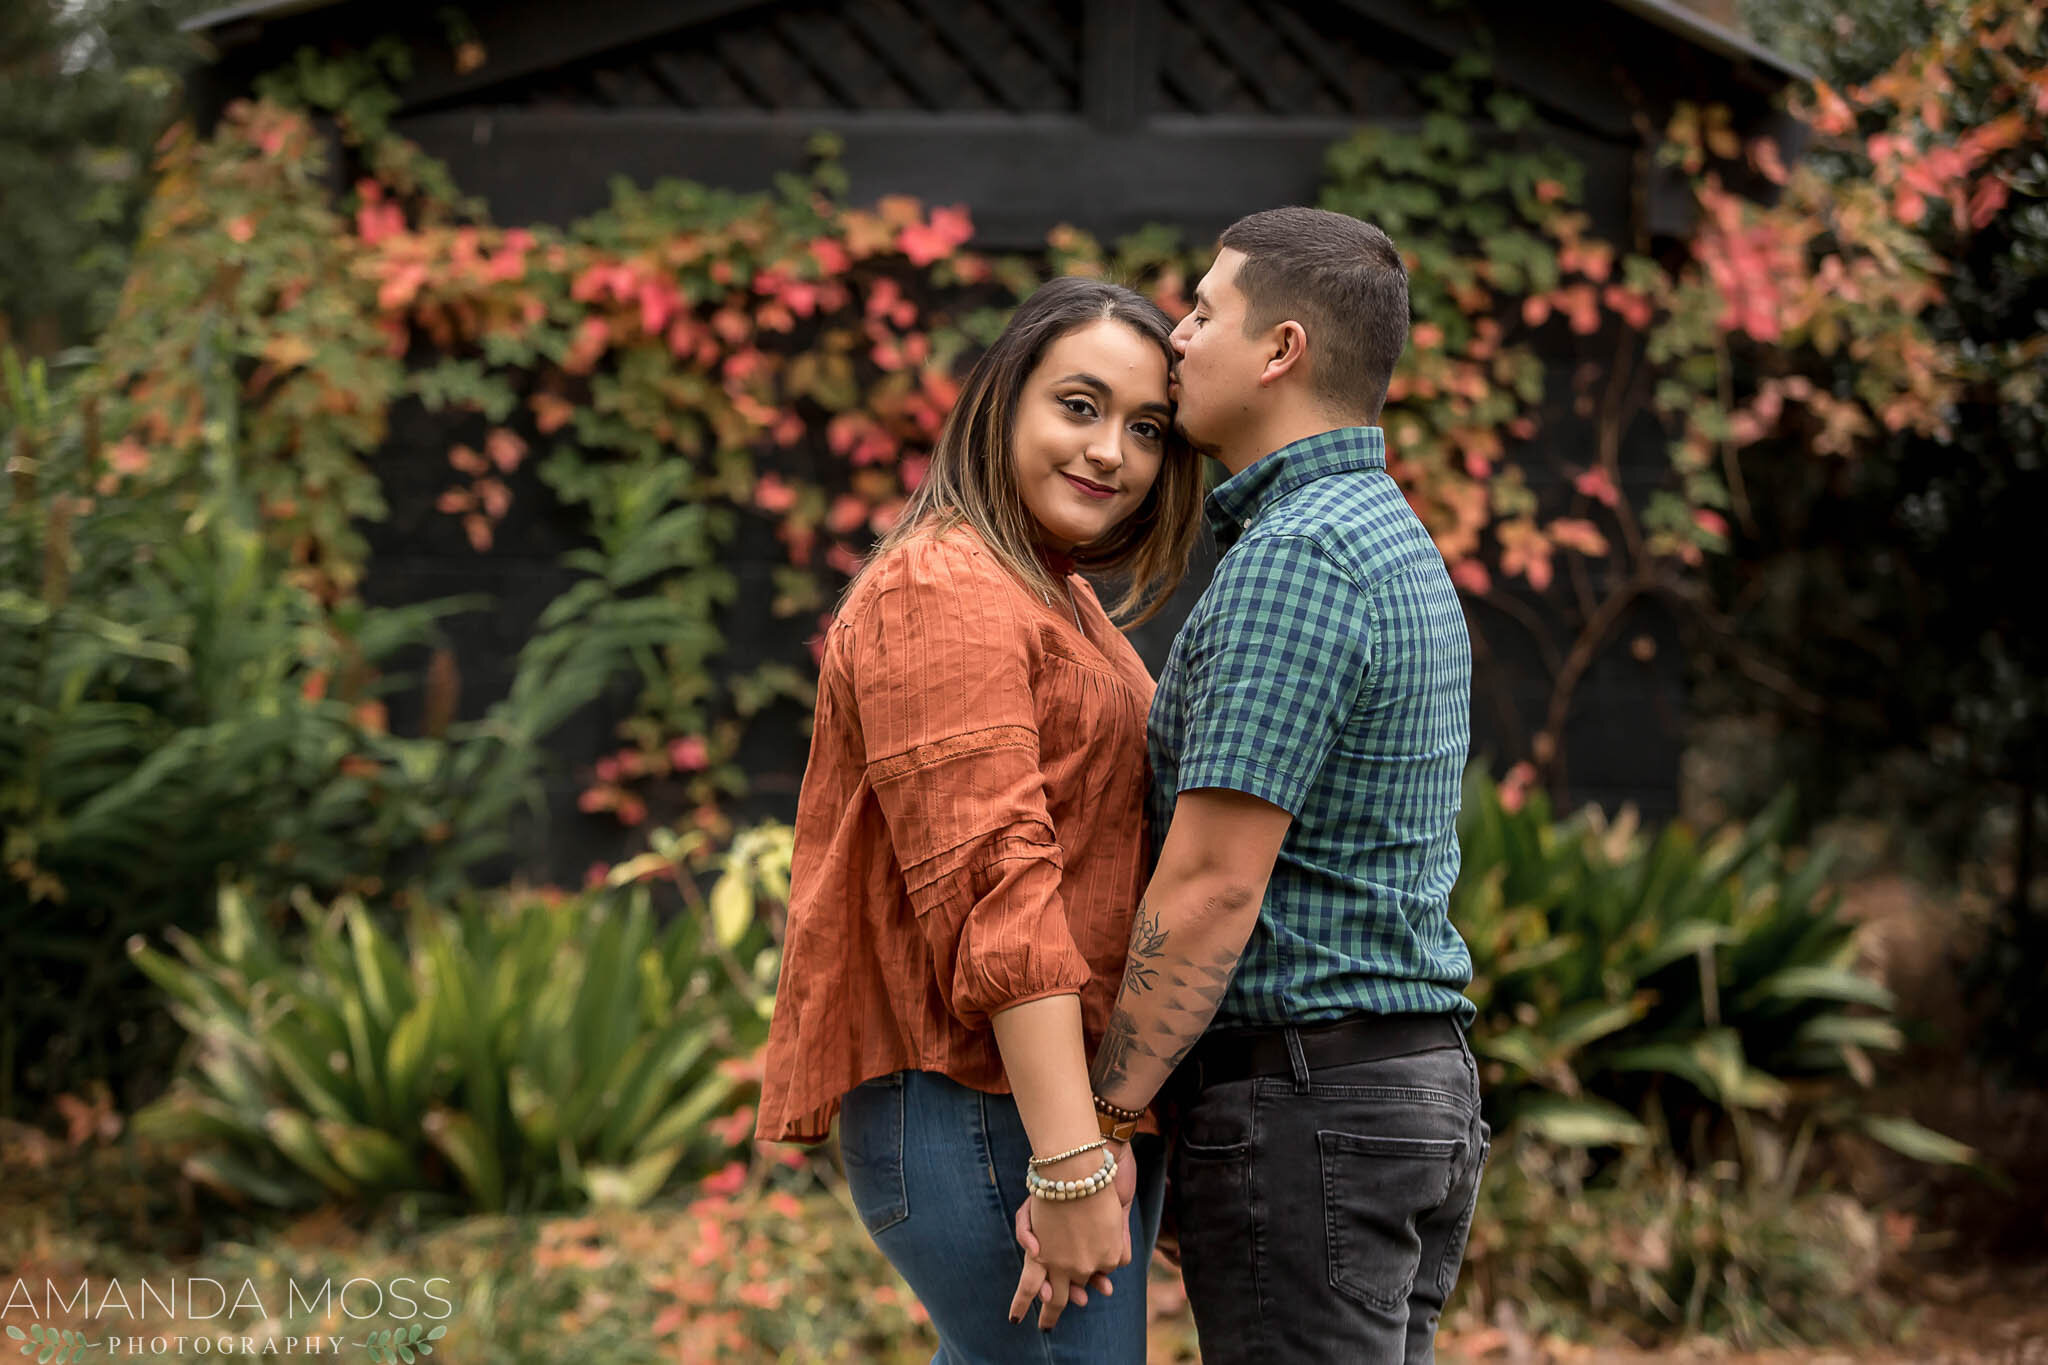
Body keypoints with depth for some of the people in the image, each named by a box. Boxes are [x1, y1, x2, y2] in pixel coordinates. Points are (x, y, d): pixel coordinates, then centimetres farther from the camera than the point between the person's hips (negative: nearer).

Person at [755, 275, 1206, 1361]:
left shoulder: (1060, 602, 21)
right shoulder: (940, 591, -11)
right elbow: (991, 889, -20)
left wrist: (1118, 1138, 23)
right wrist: (1071, 1163, -25)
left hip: (1077, 1106, 10)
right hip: (990, 1117, -10)